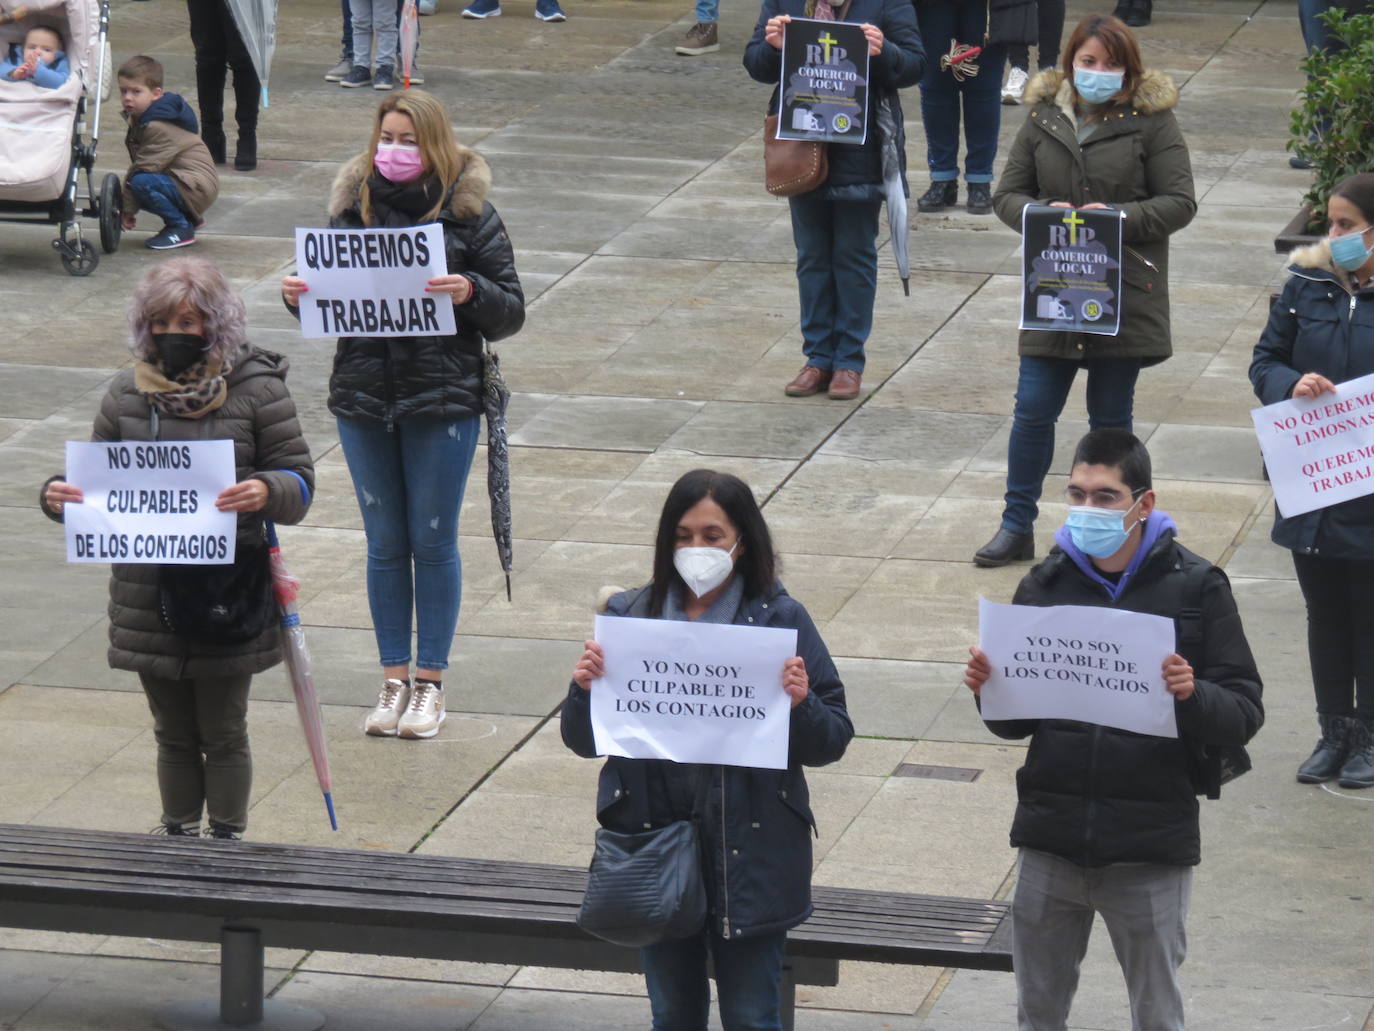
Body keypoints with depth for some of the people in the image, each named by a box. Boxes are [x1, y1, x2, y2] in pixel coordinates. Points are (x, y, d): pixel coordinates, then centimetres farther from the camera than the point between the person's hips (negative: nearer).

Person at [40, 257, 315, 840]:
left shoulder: (257, 390, -5)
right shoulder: (127, 394, 5)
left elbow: (299, 482, -5)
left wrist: (267, 492, -28)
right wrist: (60, 498, -10)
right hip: (148, 591, 3)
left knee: (223, 733, 7)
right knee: (173, 734, 13)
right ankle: (179, 841, 25)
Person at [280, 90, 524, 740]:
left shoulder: (467, 212, -4)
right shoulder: (353, 206, 4)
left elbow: (511, 312, -3)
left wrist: (470, 292, -23)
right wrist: (299, 298, -8)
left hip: (442, 402, -3)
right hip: (363, 396, 3)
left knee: (433, 542, 5)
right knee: (385, 544, 11)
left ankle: (430, 682, 17)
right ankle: (393, 679, 21)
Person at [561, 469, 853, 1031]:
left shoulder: (781, 620, -4)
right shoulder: (631, 616, 2)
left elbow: (831, 743, -3)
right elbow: (583, 742, 7)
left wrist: (802, 703, -24)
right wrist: (584, 689, -13)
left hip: (749, 853, -3)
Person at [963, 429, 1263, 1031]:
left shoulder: (1195, 589, -4)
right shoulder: (1044, 587, 5)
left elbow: (1244, 715, -7)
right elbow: (1015, 724, 11)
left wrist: (1192, 695, -27)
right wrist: (989, 692, -10)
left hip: (1151, 848, -3)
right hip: (1051, 842, 3)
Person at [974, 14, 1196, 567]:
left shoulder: (1150, 120, -4)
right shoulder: (1044, 117, 5)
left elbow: (1180, 204, -5)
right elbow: (1007, 194, 8)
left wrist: (1119, 217, -21)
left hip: (1125, 294, -2)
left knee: (1110, 417, 7)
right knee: (1033, 410, 2)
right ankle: (1017, 527, 14)